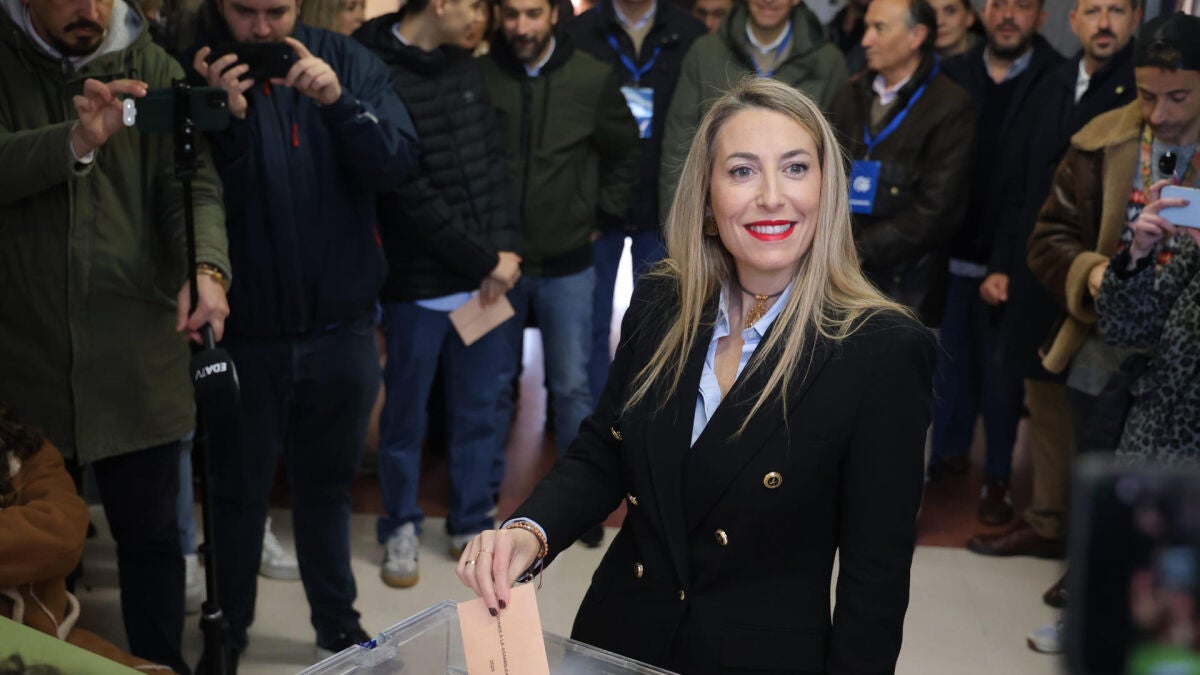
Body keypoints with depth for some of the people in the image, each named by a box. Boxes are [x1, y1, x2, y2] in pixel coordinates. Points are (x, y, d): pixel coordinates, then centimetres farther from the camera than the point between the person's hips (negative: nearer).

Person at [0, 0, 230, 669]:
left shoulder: (155, 71, 2)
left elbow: (194, 185, -8)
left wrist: (206, 267, -27)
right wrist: (75, 142, -32)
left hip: (138, 365, 1)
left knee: (150, 532, 10)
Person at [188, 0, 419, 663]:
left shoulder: (348, 62, -2)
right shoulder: (198, 72, -8)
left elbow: (397, 162, -10)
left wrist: (339, 102, -25)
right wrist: (228, 120, -28)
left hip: (340, 327, 2)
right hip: (244, 334, -2)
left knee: (326, 484, 18)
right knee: (238, 490, 12)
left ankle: (337, 622, 33)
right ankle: (227, 633, 29)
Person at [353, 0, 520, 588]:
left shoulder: (463, 66, 7)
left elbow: (495, 161, 8)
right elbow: (411, 196, -18)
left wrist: (504, 250, -5)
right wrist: (485, 262, -12)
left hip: (483, 278, 6)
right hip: (417, 284, -6)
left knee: (477, 411, 15)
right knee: (406, 417, 11)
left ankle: (472, 524, 30)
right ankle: (400, 528, 29)